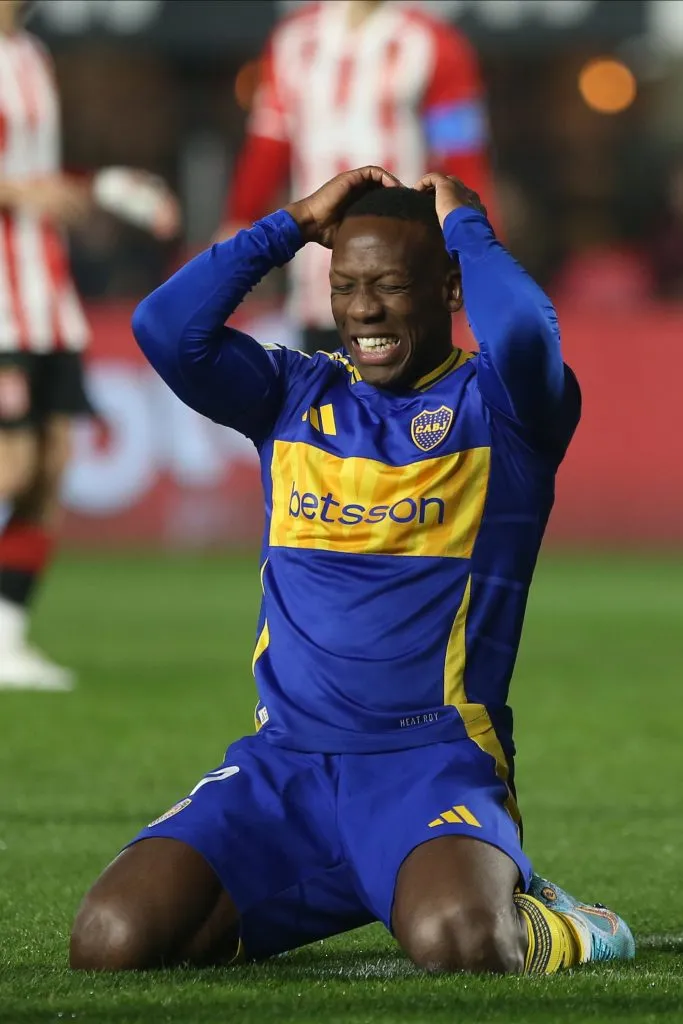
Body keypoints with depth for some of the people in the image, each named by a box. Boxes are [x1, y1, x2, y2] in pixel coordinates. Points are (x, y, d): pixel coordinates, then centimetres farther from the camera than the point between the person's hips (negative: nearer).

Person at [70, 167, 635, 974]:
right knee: (113, 938, -20)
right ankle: (239, 917, 17)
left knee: (457, 939, -37)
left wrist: (465, 226, -3)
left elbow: (525, 334, -22)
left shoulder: (494, 405, 3)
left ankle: (543, 927, 3)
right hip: (283, 764, 4)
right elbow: (166, 329, -3)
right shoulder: (296, 395, 14)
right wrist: (295, 225, 4)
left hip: (434, 763, -4)